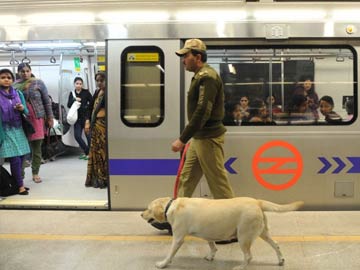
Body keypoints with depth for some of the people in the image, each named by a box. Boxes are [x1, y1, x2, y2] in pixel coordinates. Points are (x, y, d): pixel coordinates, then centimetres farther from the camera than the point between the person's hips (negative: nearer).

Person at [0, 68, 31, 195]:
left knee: (20, 157, 4)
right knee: (15, 159, -8)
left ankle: (15, 183, 17)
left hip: (18, 128, 5)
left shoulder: (17, 93, 10)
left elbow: (24, 110, 16)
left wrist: (22, 108, -6)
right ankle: (20, 185, 1)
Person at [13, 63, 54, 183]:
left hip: (37, 118, -1)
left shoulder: (38, 83, 0)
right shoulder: (14, 85, 4)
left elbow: (47, 101, 2)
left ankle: (35, 173, 16)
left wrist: (50, 117, 1)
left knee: (37, 147, 5)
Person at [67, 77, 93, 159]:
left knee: (88, 135, -4)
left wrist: (86, 107, -15)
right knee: (77, 136, -1)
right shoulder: (72, 93, 9)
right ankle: (87, 152, 15)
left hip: (86, 117, -4)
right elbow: (69, 105, 2)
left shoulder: (86, 92, -1)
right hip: (77, 118, 4)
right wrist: (74, 99, -12)